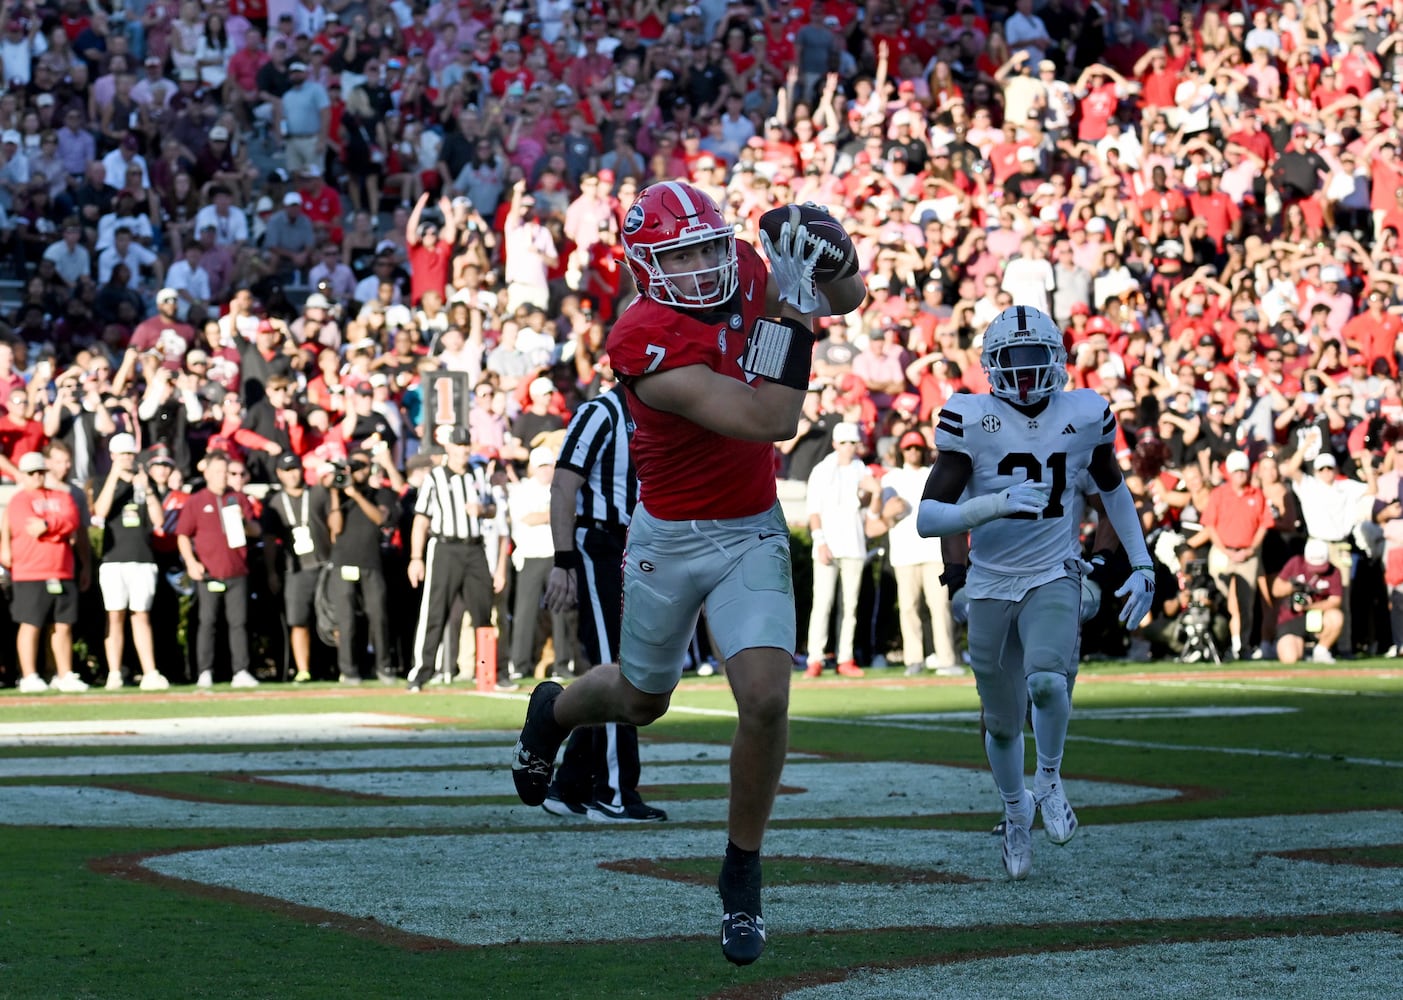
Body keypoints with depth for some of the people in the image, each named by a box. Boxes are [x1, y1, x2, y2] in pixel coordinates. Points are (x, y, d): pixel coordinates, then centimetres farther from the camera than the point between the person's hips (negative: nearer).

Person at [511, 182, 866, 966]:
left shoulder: (744, 272, -10)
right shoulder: (645, 342, -28)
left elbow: (848, 299, 7)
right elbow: (771, 421, -32)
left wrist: (827, 260, -16)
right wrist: (790, 308, -33)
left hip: (752, 533, 3)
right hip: (669, 539, -3)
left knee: (766, 700, -15)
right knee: (642, 699, 19)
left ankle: (743, 876, 5)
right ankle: (555, 711, 56)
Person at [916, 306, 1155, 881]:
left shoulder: (1084, 416, -3)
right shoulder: (971, 420, -11)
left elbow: (1112, 488, 17)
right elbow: (927, 517, -17)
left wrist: (1142, 565, 13)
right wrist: (995, 504, -32)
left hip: (1054, 580, 0)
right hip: (990, 586, 0)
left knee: (1046, 683, -28)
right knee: (1002, 723, 11)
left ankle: (1050, 779, 2)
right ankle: (1015, 810, 43)